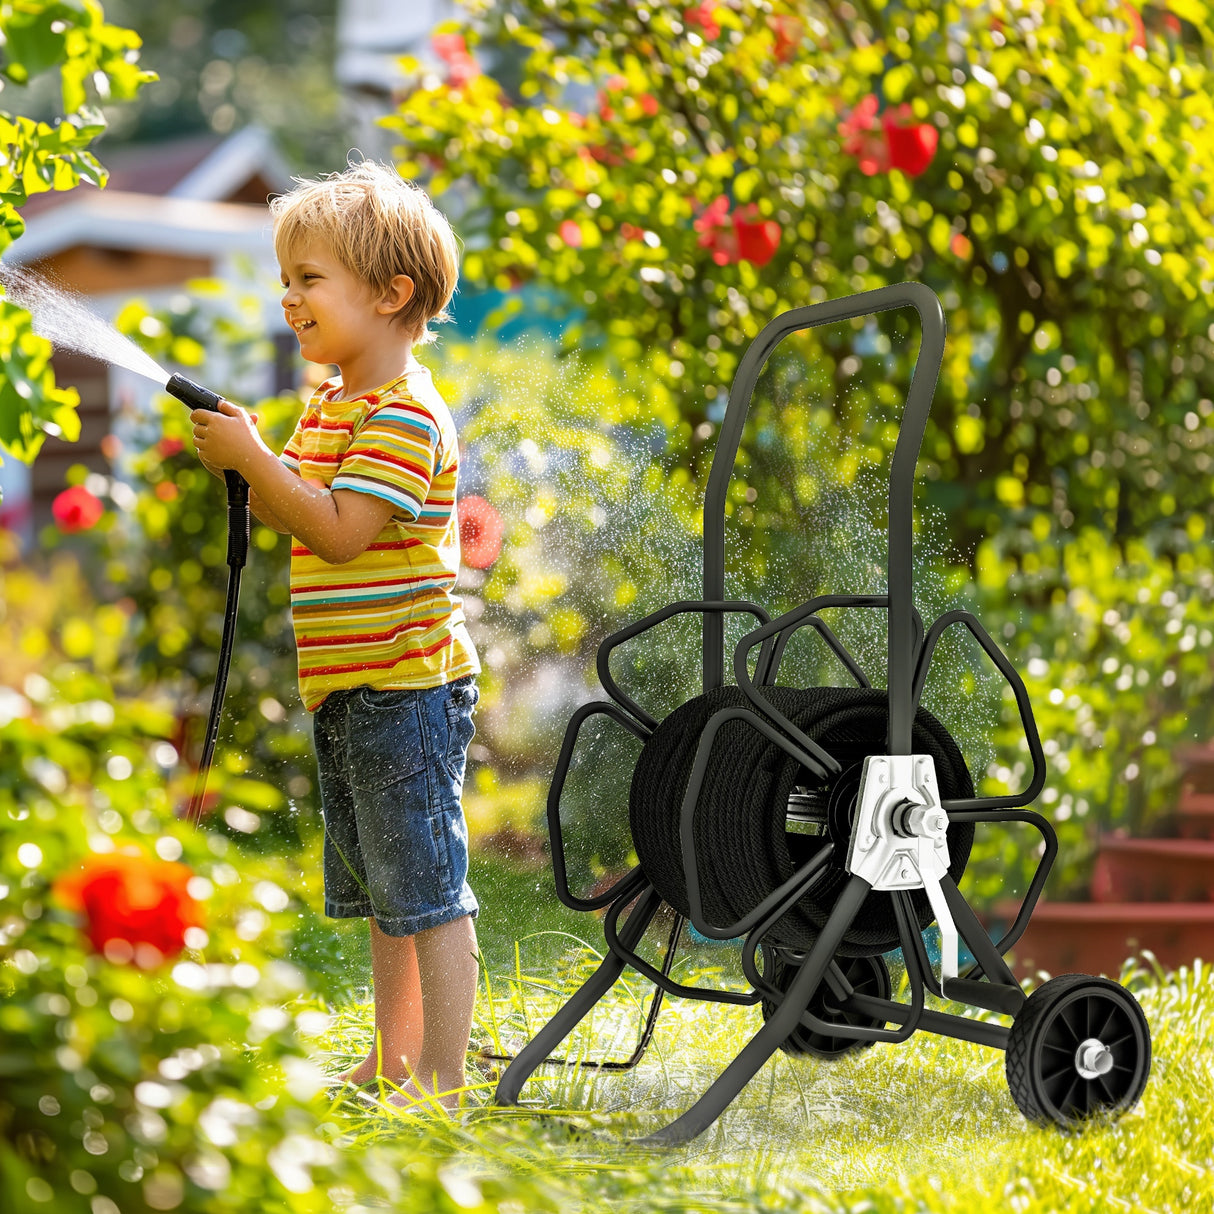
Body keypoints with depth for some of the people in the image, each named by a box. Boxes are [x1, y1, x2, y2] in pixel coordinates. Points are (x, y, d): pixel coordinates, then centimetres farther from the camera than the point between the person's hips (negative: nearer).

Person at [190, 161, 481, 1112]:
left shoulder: (405, 412, -16)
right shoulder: (331, 403, 15)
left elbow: (338, 532, -25)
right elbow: (288, 512, 18)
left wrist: (253, 457, -21)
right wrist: (238, 466, 1)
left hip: (406, 685, -10)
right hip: (350, 687, 10)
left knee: (429, 891, -6)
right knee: (381, 889, 17)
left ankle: (444, 1079, -2)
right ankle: (394, 1059, 26)